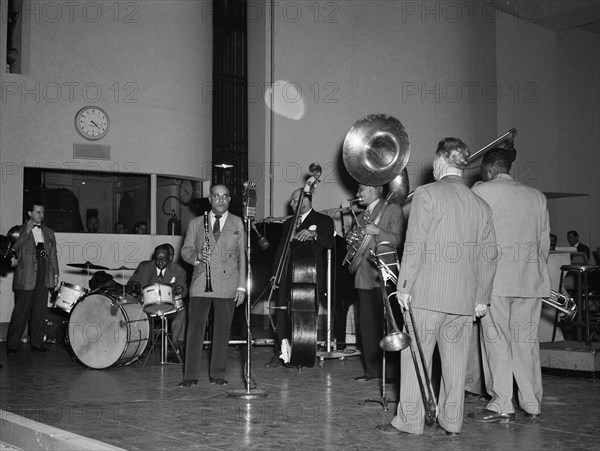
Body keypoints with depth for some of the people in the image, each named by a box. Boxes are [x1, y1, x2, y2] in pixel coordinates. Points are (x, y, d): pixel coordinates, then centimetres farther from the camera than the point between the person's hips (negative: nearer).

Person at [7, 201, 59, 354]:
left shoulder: (48, 232, 17)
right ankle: (12, 345, 2)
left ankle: (36, 342, 12)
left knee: (40, 310, 4)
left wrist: (55, 274, 11)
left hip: (44, 275, 4)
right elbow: (12, 248, -12)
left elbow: (53, 254, 17)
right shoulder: (19, 231, 4)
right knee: (21, 311, -4)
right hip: (26, 276, -4)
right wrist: (27, 231, -15)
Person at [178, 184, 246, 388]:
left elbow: (242, 256, 8)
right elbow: (185, 250, 11)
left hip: (227, 284, 0)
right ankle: (191, 376, 2)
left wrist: (242, 286, 2)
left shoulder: (237, 223, 11)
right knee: (195, 327, -3)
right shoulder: (196, 223, 12)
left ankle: (218, 374, 12)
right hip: (201, 284, 0)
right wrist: (197, 256, -13)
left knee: (223, 330, 2)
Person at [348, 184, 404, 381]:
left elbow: (397, 239, -10)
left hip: (384, 276, -7)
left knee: (387, 324, -6)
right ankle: (372, 369, 10)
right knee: (366, 325, 4)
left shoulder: (393, 210, 2)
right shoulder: (361, 216, 24)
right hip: (364, 277, 7)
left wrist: (377, 232, -20)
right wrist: (352, 240, 6)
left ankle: (392, 370, 0)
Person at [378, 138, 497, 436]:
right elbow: (489, 255, 9)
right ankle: (452, 422, 16)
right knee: (455, 361, 11)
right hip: (465, 298, 5)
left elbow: (414, 245, -11)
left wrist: (404, 286, -6)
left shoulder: (426, 194, -6)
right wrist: (481, 298, 14)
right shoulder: (480, 205, 9)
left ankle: (409, 421, 7)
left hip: (427, 294, -5)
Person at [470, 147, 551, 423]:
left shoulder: (481, 192, -2)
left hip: (495, 277, -5)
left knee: (496, 340, 1)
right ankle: (532, 404, 18)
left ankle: (502, 406, 3)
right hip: (531, 278, 5)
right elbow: (544, 241, 12)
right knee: (526, 340, 11)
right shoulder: (536, 196, 11)